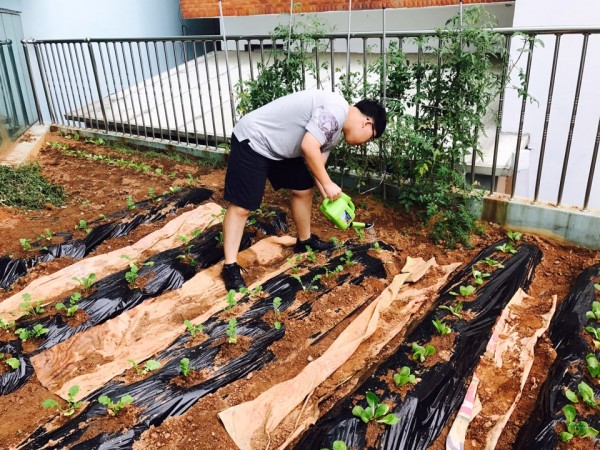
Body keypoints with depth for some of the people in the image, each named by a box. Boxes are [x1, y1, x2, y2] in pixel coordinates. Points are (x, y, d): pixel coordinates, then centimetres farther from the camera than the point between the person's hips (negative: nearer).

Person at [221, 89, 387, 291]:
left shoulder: (335, 130, 10)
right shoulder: (336, 110, -22)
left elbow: (316, 162, 12)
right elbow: (308, 147, -29)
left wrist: (331, 198, 5)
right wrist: (328, 184, -20)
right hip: (253, 140, -10)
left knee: (303, 189, 16)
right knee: (241, 206, -7)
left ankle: (304, 240, 34)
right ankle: (230, 267, 0)